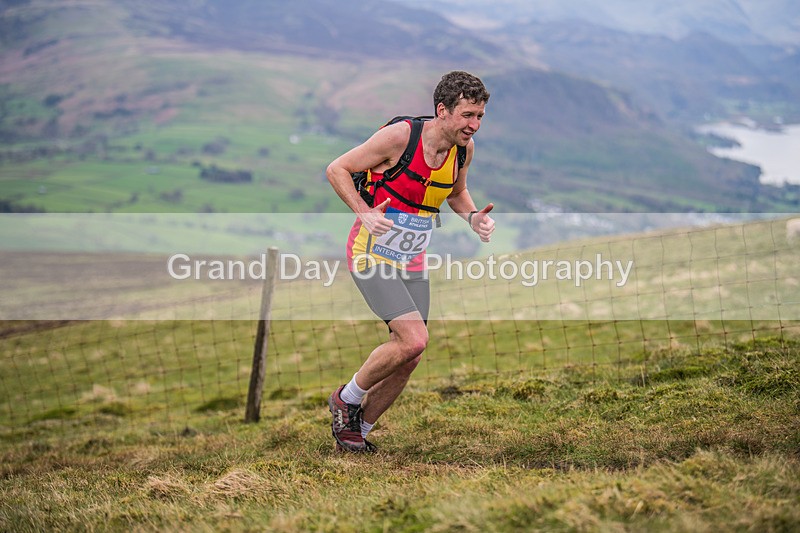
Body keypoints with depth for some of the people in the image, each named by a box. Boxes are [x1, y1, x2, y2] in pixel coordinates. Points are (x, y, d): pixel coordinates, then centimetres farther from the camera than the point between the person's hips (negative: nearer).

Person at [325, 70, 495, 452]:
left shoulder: (464, 148, -1)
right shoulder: (400, 136, -20)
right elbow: (337, 169, -13)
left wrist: (473, 217, -1)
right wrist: (364, 213, -26)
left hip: (412, 263, 7)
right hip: (372, 257, -7)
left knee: (408, 359, 4)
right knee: (414, 339, -20)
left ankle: (356, 427, 25)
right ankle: (346, 399, 4)